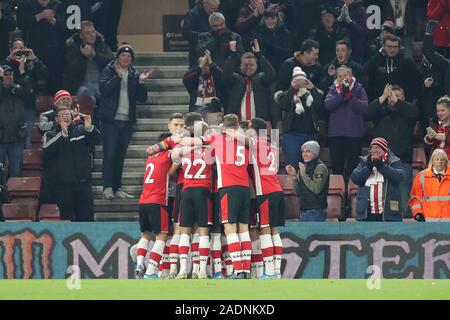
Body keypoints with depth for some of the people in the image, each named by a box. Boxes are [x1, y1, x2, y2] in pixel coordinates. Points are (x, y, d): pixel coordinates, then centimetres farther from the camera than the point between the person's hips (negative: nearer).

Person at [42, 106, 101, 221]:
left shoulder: (81, 130, 12)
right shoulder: (50, 135, 7)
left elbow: (96, 139, -4)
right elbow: (46, 151, -12)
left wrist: (89, 128, -26)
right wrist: (62, 135, -23)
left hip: (83, 183, 1)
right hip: (62, 185, -1)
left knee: (87, 216, -1)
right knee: (66, 217, 0)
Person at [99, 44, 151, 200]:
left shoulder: (134, 74, 11)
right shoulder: (109, 71, 0)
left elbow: (142, 97, 7)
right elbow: (104, 89, -16)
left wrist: (140, 82, -8)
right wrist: (117, 76, -24)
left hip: (127, 120, 4)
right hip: (111, 119, -4)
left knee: (120, 155, 9)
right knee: (109, 154, -7)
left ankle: (117, 188, 12)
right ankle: (108, 187, -6)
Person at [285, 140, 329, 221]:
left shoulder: (320, 167, -7)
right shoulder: (304, 167, 14)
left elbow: (317, 189, -18)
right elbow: (298, 192, 14)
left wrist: (303, 175, -16)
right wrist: (294, 176, 1)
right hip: (303, 211, 7)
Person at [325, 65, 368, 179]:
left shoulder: (358, 89, 6)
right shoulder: (333, 89, 11)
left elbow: (364, 107, -8)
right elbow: (328, 104, -7)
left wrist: (350, 96, -17)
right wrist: (342, 95, -17)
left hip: (354, 134, -2)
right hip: (335, 133, 2)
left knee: (352, 167, -2)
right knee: (336, 167, 2)